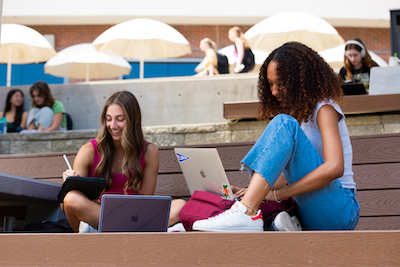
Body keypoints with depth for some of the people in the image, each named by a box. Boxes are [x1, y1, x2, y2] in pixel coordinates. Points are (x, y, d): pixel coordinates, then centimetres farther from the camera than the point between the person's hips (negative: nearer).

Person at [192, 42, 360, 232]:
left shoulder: (324, 108, -7)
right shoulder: (297, 112, 17)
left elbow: (334, 168, -23)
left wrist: (276, 194, -21)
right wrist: (257, 192, 0)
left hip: (339, 212, -7)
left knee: (283, 124, -28)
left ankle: (246, 213, -37)